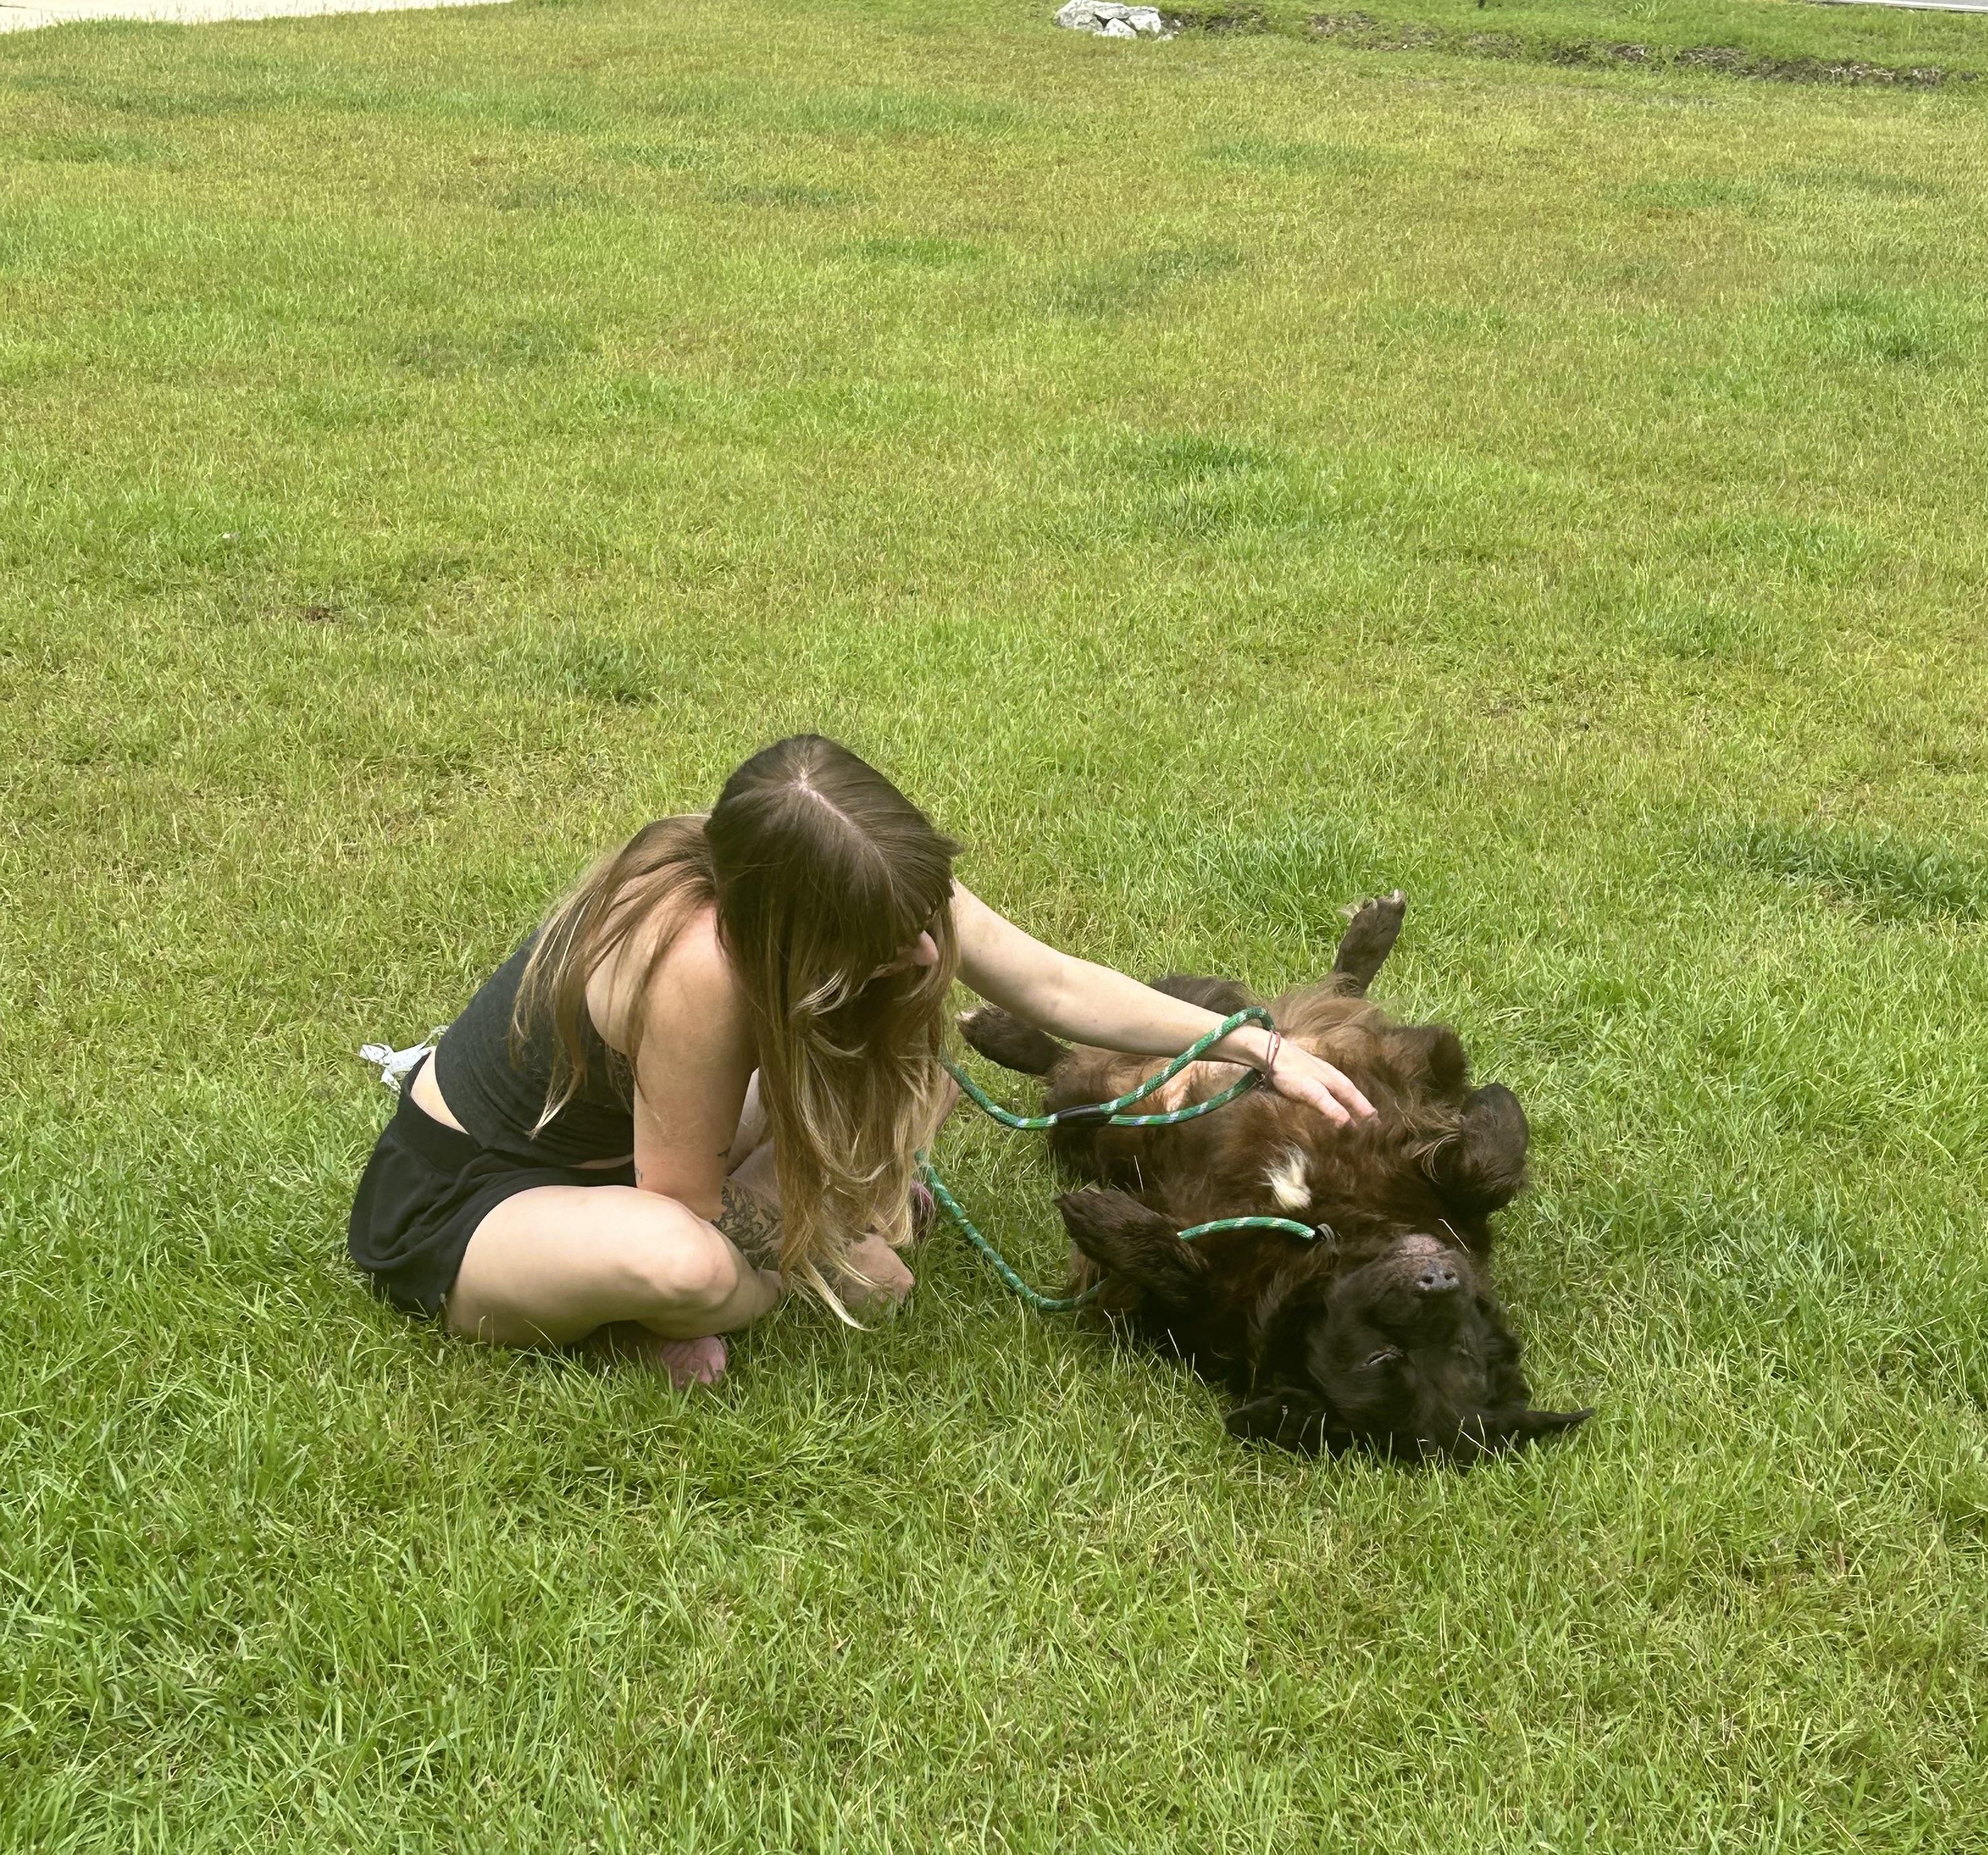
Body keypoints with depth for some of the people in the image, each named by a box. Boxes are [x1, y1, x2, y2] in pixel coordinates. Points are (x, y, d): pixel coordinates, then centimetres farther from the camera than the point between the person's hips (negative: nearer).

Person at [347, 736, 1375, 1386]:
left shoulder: (881, 883, -18)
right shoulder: (702, 962, -39)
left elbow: (1055, 985, -7)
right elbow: (686, 1211, -26)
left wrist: (1265, 1048, -10)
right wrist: (829, 1260, -11)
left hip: (606, 1138, 7)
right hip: (453, 1209, -7)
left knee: (918, 1079, 0)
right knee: (685, 1267, -38)